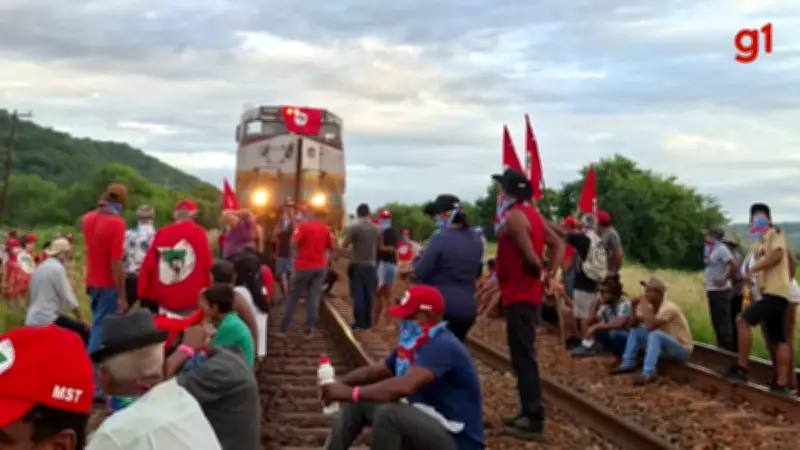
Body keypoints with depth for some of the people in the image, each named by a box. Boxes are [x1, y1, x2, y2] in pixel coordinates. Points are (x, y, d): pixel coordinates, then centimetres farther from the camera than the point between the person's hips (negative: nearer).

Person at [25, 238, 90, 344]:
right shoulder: (57, 268, -11)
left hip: (33, 319, 9)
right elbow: (68, 298, -13)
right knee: (84, 332, -5)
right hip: (47, 319, -9)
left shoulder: (40, 268, 15)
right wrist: (81, 319, -4)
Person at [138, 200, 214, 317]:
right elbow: (207, 265, -6)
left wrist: (146, 294, 14)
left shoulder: (161, 233, 5)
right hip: (192, 301, -3)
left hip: (165, 301, 3)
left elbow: (147, 266, 5)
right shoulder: (198, 233, -4)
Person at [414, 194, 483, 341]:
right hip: (467, 307, 7)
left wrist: (420, 258, 6)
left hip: (441, 308, -7)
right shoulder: (475, 239, 8)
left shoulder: (441, 239, -16)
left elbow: (420, 273, -12)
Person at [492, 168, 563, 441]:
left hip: (519, 295, -10)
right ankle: (528, 412, 22)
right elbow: (557, 245, 15)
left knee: (522, 356, -8)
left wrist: (539, 270, -3)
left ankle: (534, 421, -6)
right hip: (528, 293, 10)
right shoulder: (531, 213, 13)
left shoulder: (513, 216, -16)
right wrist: (550, 273, 7)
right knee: (523, 354, 15)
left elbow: (530, 256, -22)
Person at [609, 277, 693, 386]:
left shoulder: (669, 307, -24)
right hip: (662, 345, 9)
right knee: (635, 330, 5)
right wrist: (634, 307, -12)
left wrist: (644, 304, -28)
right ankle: (628, 364, 2)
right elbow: (632, 324, 3)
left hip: (682, 349, -9)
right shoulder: (651, 306, 1)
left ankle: (648, 373, -37)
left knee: (655, 334, -34)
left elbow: (650, 325, -37)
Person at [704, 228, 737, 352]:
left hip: (720, 291, -9)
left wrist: (725, 280, -18)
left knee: (723, 321, -5)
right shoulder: (713, 249, 14)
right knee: (716, 320, 14)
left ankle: (727, 348, -1)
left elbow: (733, 265, -22)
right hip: (712, 290, 9)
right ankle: (722, 346, 22)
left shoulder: (721, 248, -12)